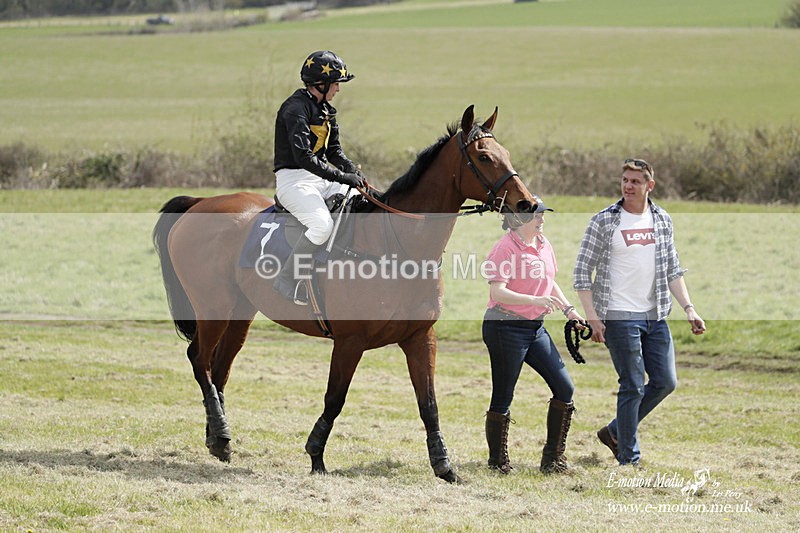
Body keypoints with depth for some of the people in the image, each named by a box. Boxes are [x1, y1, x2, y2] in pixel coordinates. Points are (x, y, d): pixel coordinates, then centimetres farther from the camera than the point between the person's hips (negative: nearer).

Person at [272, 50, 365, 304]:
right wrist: (341, 176, -25)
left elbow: (334, 150, 19)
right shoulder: (296, 108, -16)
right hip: (293, 180, -10)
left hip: (319, 180, 10)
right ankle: (286, 281, -21)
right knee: (322, 224, -31)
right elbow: (303, 156, -26)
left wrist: (354, 172, 0)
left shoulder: (324, 109, 14)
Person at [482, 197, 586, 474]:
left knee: (564, 387, 2)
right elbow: (497, 292, -26)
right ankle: (497, 462, 10)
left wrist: (568, 309, 13)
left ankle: (553, 457, 11)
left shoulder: (543, 244, 10)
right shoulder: (505, 249, -15)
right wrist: (535, 300, -36)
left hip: (535, 327, 8)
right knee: (503, 399, -1)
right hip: (505, 328, -8)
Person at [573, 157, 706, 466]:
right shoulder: (604, 221, -5)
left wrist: (688, 308, 5)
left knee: (665, 382, 7)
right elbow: (582, 273, -5)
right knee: (633, 387, -5)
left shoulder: (662, 221, 9)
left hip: (656, 316, 6)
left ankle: (615, 432, 23)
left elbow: (672, 270, 16)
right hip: (620, 318, -6)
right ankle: (629, 459, 4)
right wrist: (592, 318, -12)